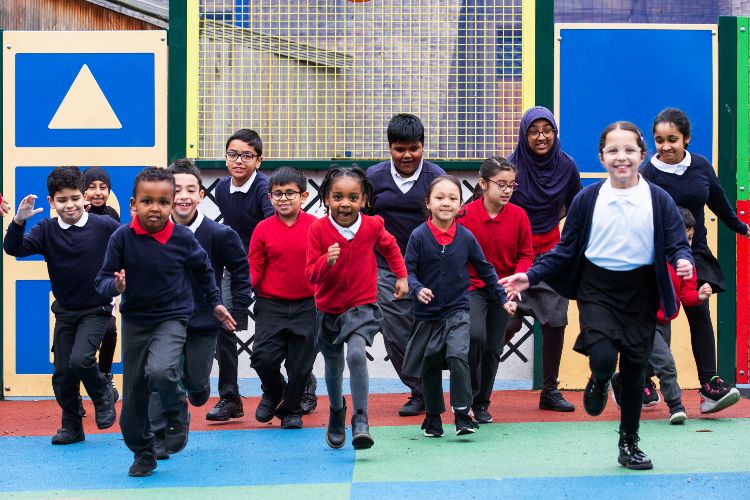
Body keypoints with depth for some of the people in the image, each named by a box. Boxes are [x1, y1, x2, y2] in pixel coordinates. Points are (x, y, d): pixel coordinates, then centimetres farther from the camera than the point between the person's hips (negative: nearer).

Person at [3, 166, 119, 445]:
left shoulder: (104, 226, -11)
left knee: (80, 359, -22)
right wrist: (18, 221, -32)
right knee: (62, 372, 6)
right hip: (65, 312, 4)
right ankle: (71, 427, 24)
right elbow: (14, 249, -16)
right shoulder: (46, 230, -6)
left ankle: (103, 398, 7)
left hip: (96, 309, -3)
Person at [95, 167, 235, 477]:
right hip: (134, 320, 2)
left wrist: (215, 303, 15)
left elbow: (203, 268, 10)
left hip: (172, 318, -2)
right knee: (134, 392, 8)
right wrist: (115, 286, -29)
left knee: (160, 371, -29)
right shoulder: (122, 237, -11)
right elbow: (102, 280, -7)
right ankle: (142, 453, 28)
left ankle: (177, 418, 1)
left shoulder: (182, 238, -10)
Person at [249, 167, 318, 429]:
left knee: (300, 363, 7)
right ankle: (273, 392, 23)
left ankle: (291, 410, 29)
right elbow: (254, 267, 1)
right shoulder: (263, 229, -2)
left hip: (307, 306, 0)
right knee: (263, 357, -11)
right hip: (271, 306, 0)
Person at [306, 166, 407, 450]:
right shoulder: (318, 229, -13)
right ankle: (337, 411, 46)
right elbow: (311, 274, -13)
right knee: (333, 367, 17)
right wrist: (326, 261, -31)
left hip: (362, 306, -2)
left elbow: (390, 247, 15)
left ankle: (360, 421, -22)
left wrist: (401, 276, 14)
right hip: (328, 309, 2)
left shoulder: (372, 226, -9)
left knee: (356, 354, -27)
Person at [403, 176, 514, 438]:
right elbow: (409, 269, -6)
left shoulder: (466, 237, -1)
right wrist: (418, 289, -26)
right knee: (430, 363, 9)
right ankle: (433, 417, 27)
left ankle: (463, 414, -13)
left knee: (457, 356, -21)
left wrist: (502, 298, 11)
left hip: (457, 310, 0)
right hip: (427, 313, 1)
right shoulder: (419, 236, -7)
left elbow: (485, 270, 9)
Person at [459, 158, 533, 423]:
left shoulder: (518, 215, -4)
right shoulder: (466, 214, -11)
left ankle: (482, 404, 25)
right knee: (475, 335, -24)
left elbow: (526, 254, 2)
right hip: (472, 287, -3)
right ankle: (467, 395, -5)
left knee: (493, 349, 8)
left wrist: (517, 277, -15)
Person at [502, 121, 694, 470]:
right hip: (597, 288, -1)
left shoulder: (658, 200, -4)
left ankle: (629, 444, 26)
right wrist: (532, 276, -6)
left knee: (634, 370, 8)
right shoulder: (587, 199, -2)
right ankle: (599, 383, 19)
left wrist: (683, 260, -25)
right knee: (603, 359, -21)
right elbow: (566, 250, 4)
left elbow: (676, 243, -1)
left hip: (640, 291, 1)